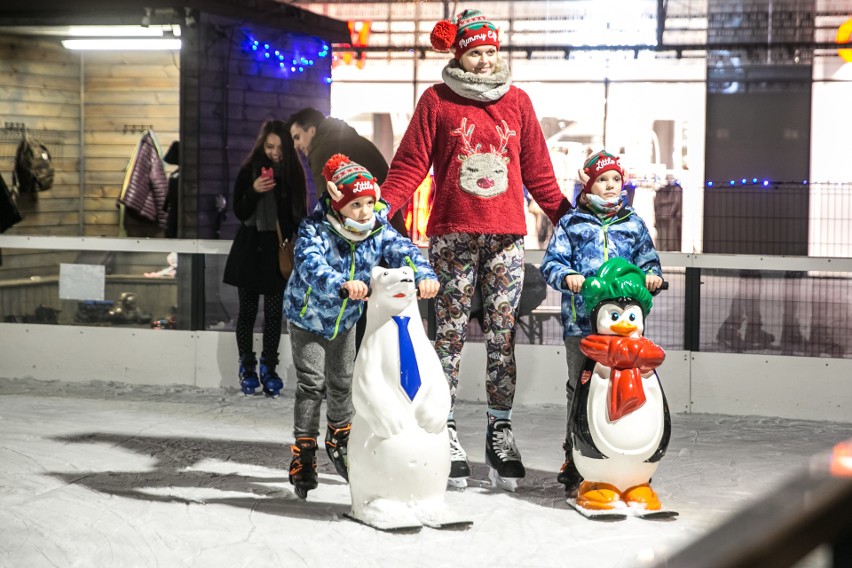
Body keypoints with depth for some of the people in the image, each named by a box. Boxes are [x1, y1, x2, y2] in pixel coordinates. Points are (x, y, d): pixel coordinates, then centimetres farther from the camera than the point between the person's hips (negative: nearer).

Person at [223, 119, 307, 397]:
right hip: (251, 247, -1)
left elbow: (299, 213, 8)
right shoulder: (249, 170, -2)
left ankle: (268, 368, 10)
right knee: (248, 310, 4)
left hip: (279, 249, 1)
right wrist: (254, 191, -19)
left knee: (274, 311, 1)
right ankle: (247, 368, 12)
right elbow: (239, 212, -2)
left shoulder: (293, 172, 2)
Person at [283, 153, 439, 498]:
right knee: (311, 383, -8)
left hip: (345, 319, 4)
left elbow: (403, 250, -33)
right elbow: (312, 267, -49)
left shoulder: (379, 232, -19)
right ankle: (304, 451, 0)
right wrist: (343, 285, -68)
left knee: (342, 382, 16)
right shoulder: (314, 232, -32)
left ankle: (339, 439, 39)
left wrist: (423, 275, -55)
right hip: (308, 317, -4)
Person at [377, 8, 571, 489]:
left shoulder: (517, 102, 12)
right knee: (451, 332, 1)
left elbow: (537, 170, 16)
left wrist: (568, 216, 12)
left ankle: (501, 430, 8)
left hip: (507, 235, 2)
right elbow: (411, 164, 2)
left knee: (503, 332, 2)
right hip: (453, 233, -2)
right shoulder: (437, 101, 5)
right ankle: (445, 431, 6)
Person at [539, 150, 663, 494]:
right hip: (581, 320, -1)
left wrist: (652, 275, -3)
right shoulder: (571, 223, 10)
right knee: (580, 387, -2)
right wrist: (567, 276, -15)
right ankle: (574, 459, 7)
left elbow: (647, 259, 19)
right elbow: (551, 261, 5)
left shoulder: (633, 224, 17)